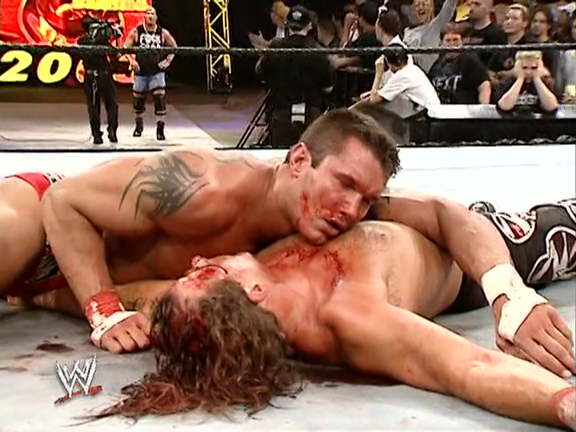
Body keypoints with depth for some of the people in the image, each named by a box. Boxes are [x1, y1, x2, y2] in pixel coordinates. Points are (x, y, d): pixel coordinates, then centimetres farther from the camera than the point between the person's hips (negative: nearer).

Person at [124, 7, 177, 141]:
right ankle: (139, 125, 37)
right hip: (141, 72, 1)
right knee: (138, 99, 12)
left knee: (160, 98, -15)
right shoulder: (136, 32, -2)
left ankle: (160, 129, -9)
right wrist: (132, 60, -10)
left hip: (157, 72, -1)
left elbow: (174, 47, 12)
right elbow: (126, 47, 3)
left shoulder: (163, 33, -1)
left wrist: (168, 60, 2)